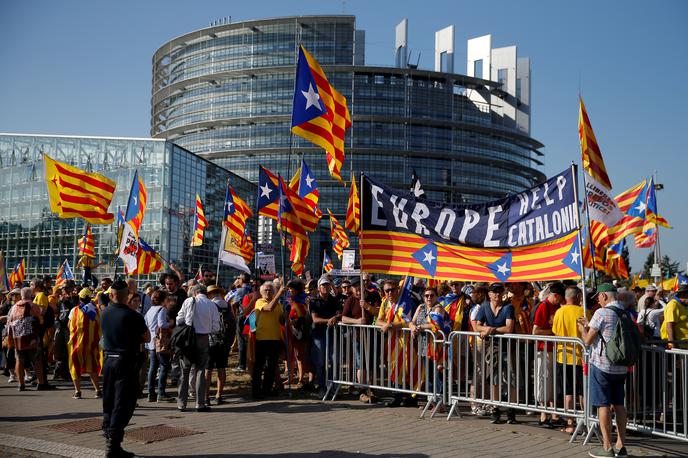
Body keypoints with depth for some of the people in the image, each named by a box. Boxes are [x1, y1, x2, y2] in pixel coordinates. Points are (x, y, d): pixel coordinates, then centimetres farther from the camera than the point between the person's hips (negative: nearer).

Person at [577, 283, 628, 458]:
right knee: (618, 404, 13)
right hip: (621, 366, 7)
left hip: (602, 365, -7)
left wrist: (582, 329, 10)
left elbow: (588, 341, -9)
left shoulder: (602, 313, -13)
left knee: (603, 405, 0)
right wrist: (589, 325, 24)